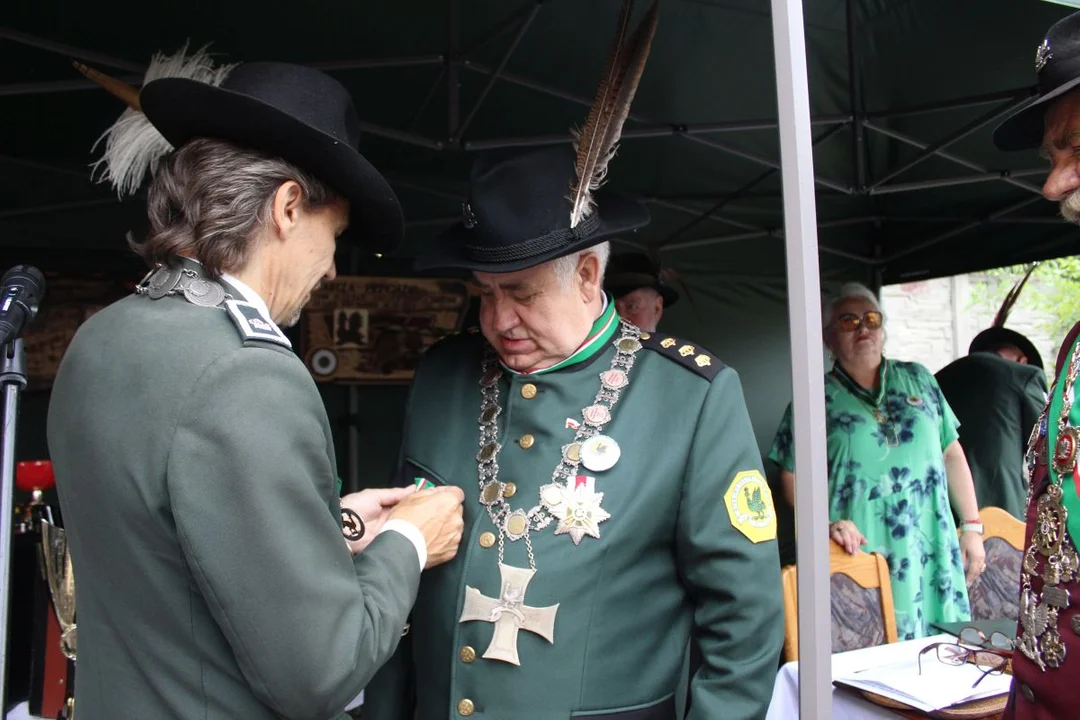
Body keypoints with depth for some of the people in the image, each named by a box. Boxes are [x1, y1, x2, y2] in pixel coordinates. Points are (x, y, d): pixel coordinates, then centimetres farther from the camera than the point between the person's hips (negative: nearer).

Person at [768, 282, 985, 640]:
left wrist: (972, 526, 10)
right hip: (860, 555, -3)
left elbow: (952, 454, 13)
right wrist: (827, 524, -16)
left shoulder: (917, 379, 12)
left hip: (934, 554, 4)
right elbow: (793, 478, -2)